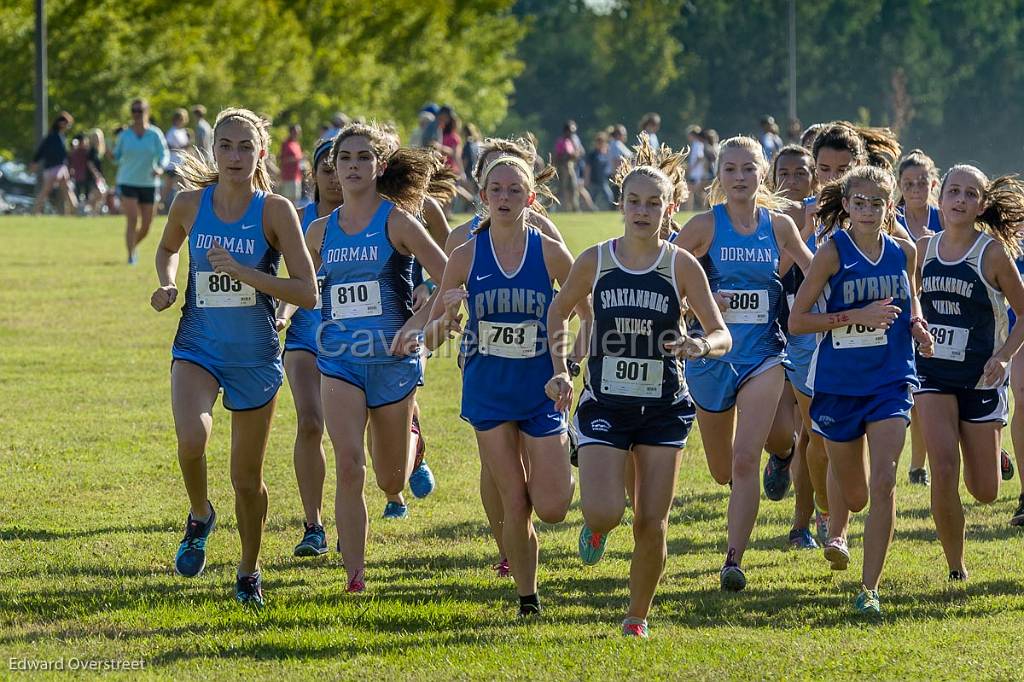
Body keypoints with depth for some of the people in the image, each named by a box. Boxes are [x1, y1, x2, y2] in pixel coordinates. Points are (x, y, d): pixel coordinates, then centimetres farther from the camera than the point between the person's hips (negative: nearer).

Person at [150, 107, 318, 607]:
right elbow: (168, 248, 20)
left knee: (247, 477, 8)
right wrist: (167, 284, -1)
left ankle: (249, 571, 32)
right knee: (191, 438, -29)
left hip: (255, 355, -1)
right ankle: (200, 517, 2)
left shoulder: (275, 211, -10)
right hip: (198, 346, 1)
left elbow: (307, 292, -14)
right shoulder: (190, 204, -3)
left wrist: (241, 271, -23)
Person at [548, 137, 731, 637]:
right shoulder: (595, 261, -3)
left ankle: (638, 616, 20)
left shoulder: (682, 266, -5)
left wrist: (701, 346, -27)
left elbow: (722, 335, -5)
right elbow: (558, 313, 13)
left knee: (652, 525, -1)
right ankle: (597, 525, 23)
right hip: (604, 404, 0)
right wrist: (561, 371, 1)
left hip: (663, 408, 0)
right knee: (605, 513, -16)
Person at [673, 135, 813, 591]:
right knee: (724, 472, 15)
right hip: (711, 354, 0)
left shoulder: (779, 225, 1)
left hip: (762, 355, 0)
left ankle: (734, 560, -13)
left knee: (745, 460, -18)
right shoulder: (706, 225, -5)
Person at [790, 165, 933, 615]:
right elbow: (797, 320, -11)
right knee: (854, 493, 12)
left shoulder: (904, 251, 2)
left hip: (891, 381, 2)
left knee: (883, 482, -16)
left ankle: (869, 589, -10)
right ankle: (836, 531, 50)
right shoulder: (833, 251, -10)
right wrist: (858, 315, -20)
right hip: (838, 383, -2)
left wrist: (917, 324, 2)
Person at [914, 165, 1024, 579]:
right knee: (943, 472, -16)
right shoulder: (924, 248, 3)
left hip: (980, 377, -2)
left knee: (984, 492, 3)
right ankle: (956, 570, -3)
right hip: (933, 374, 2)